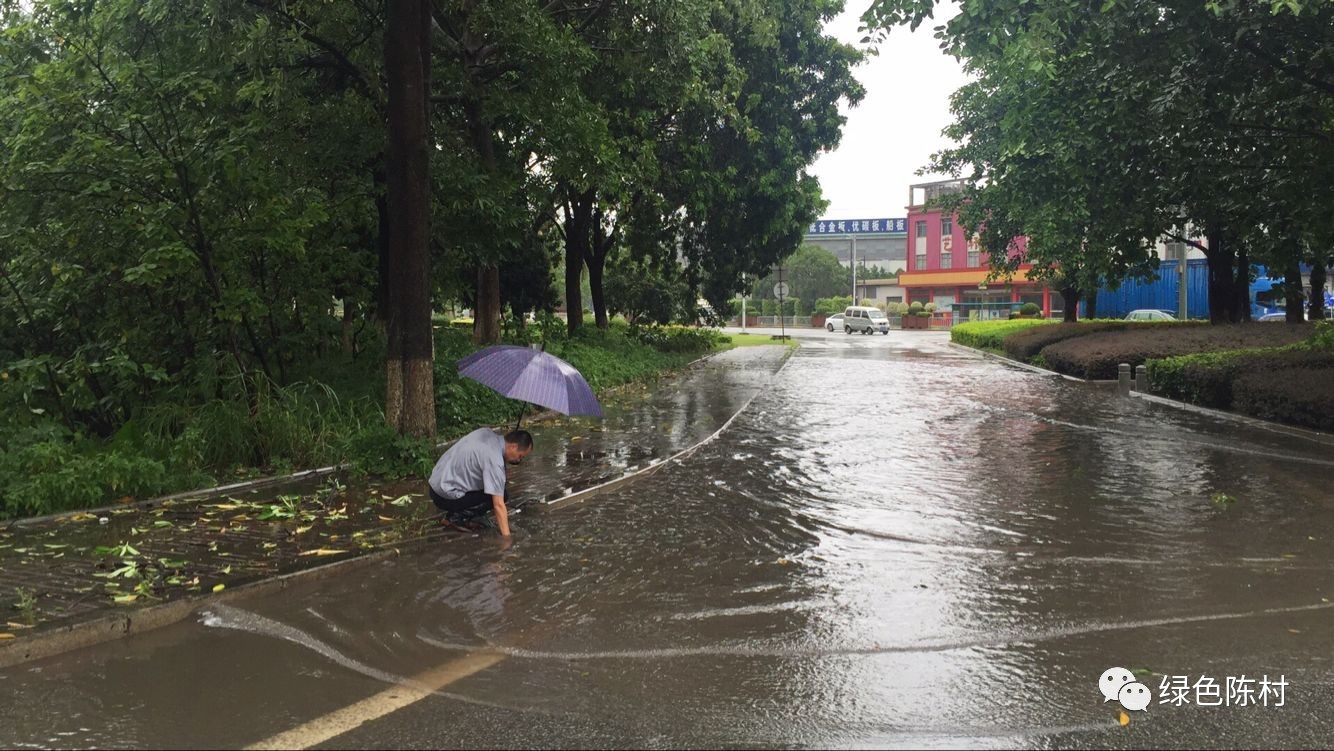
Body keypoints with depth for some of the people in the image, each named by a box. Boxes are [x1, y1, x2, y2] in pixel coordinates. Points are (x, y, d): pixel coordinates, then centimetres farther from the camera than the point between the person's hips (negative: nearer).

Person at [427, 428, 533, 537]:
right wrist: (506, 537, -27)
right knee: (500, 495, -9)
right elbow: (499, 505, -27)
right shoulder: (494, 460, -24)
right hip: (446, 498, -9)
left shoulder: (487, 432, 1)